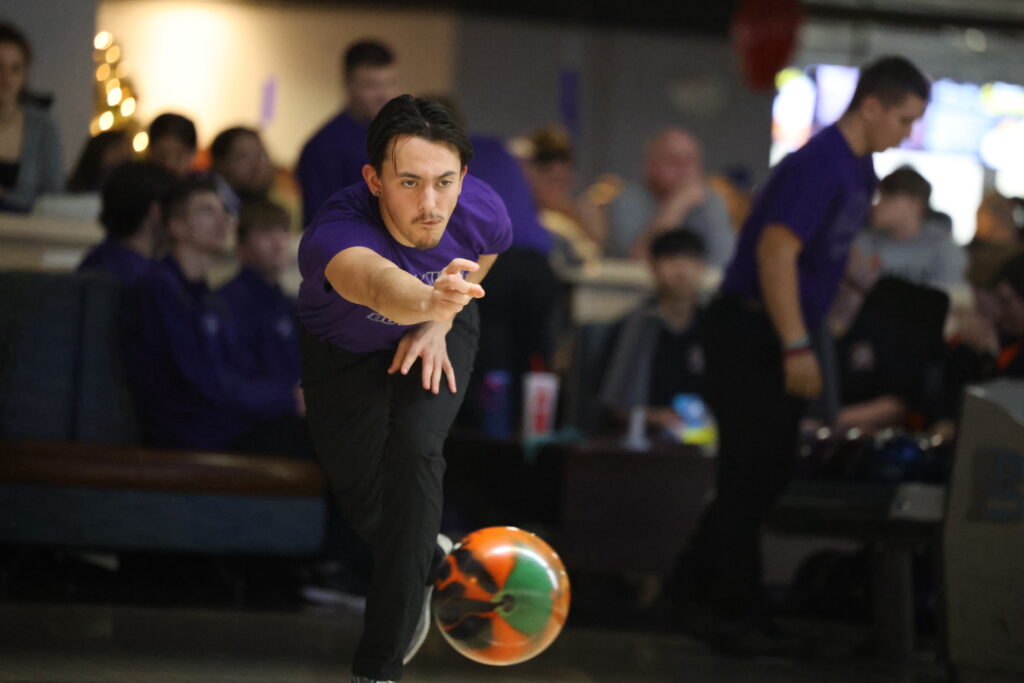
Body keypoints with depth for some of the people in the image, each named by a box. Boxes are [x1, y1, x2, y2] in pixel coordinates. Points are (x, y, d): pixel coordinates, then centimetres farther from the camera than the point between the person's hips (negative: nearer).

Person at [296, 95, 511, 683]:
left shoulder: (482, 210, -32)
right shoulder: (333, 235, -46)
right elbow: (377, 280, -71)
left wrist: (441, 323, -14)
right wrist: (428, 298, -92)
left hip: (435, 338, 1)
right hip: (342, 348, -1)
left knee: (415, 450, -23)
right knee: (361, 497, 1)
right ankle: (427, 558, 41)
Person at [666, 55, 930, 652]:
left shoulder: (859, 169, 11)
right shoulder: (818, 165, -20)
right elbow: (776, 251, -26)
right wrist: (797, 348, -25)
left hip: (783, 335, 10)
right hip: (750, 331, -10)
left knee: (767, 471, 13)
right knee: (751, 475, -4)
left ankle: (695, 592, 23)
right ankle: (739, 618, 4)